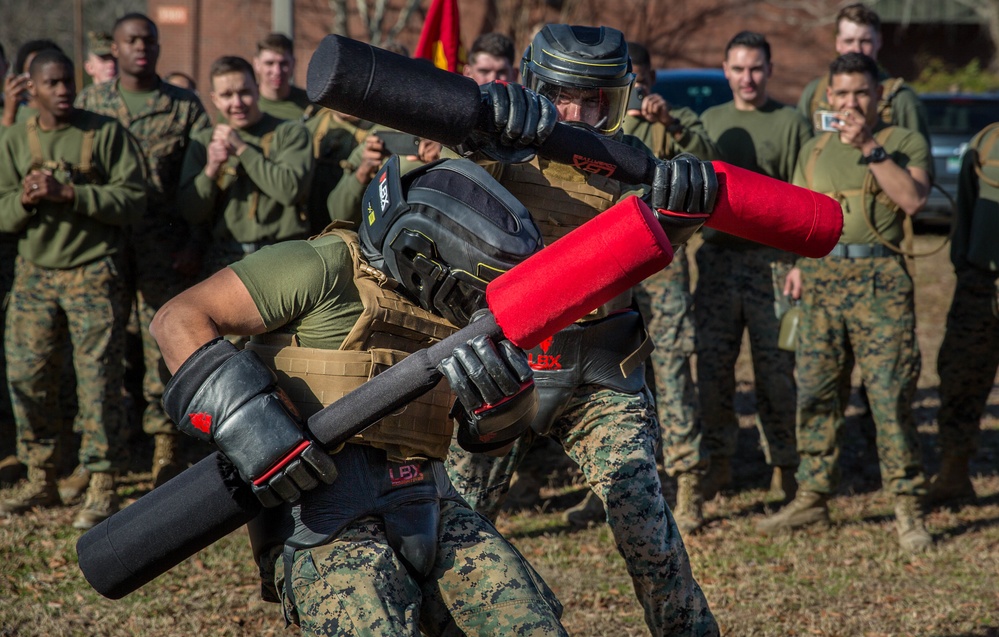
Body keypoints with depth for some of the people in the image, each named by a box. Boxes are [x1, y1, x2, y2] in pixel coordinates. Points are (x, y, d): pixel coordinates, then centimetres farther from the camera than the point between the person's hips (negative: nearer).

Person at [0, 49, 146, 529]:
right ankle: (40, 480, 18)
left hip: (93, 276, -4)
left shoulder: (107, 134, -3)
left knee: (98, 380, -6)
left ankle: (102, 489, -1)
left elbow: (133, 199, -10)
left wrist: (69, 194, -18)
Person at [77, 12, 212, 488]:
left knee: (163, 344, -5)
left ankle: (165, 447, 0)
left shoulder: (185, 107, 7)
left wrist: (195, 243, -6)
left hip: (165, 248, -2)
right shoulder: (89, 103, 11)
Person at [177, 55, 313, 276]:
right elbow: (190, 212, 6)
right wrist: (210, 171, -12)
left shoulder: (290, 133, 4)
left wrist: (242, 150, -8)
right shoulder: (203, 141, 12)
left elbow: (291, 190, -13)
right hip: (225, 262, 3)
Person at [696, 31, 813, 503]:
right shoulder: (710, 121, 13)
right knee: (711, 366, 2)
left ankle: (782, 465, 9)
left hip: (771, 259, -4)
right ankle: (718, 461, 13)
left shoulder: (791, 124, 0)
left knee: (776, 369, -2)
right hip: (717, 256, 4)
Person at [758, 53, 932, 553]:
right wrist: (799, 262, 8)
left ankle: (908, 509, -1)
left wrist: (870, 148, -15)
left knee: (891, 395, -7)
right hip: (822, 278, 5)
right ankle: (813, 497, 16)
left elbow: (912, 199, -13)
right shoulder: (813, 151, 17)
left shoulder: (905, 142, 3)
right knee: (814, 393, 6)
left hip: (880, 279, -5)